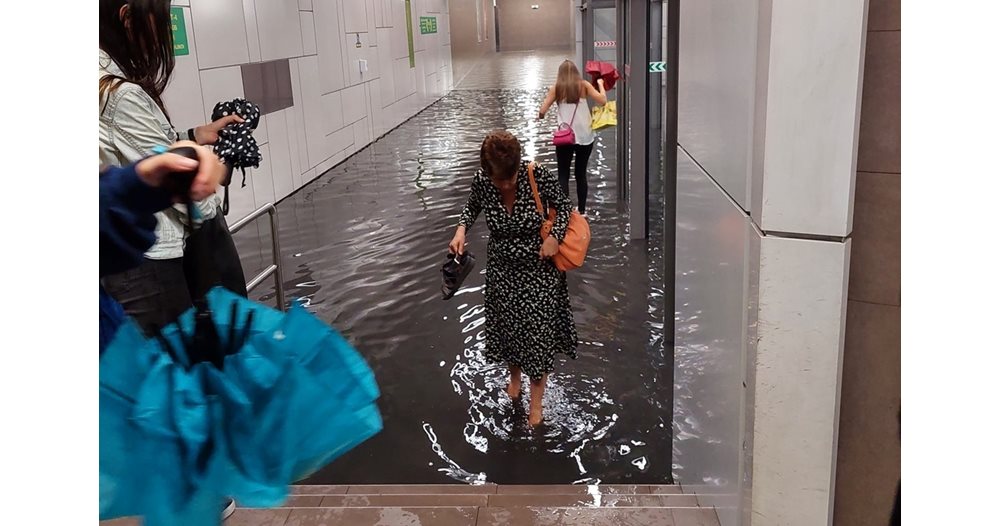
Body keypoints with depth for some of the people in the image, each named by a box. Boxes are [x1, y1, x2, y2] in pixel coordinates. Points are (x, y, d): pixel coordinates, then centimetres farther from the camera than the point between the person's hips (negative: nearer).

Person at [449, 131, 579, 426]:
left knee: (538, 332, 5)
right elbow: (473, 206, 5)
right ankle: (514, 376, 48)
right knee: (507, 326, 18)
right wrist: (461, 229, -13)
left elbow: (563, 205, -8)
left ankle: (536, 400, 24)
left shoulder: (537, 175, -24)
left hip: (538, 267, -2)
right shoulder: (481, 180, -17)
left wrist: (555, 237, -23)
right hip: (502, 268, 3)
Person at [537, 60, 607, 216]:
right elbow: (603, 101, -6)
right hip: (585, 138, 1)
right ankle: (581, 210, 21)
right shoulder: (584, 85, 1)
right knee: (581, 174, 15)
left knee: (563, 175, 7)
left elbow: (542, 112, -3)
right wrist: (600, 84, 11)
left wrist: (540, 115, 21)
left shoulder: (556, 88, 0)